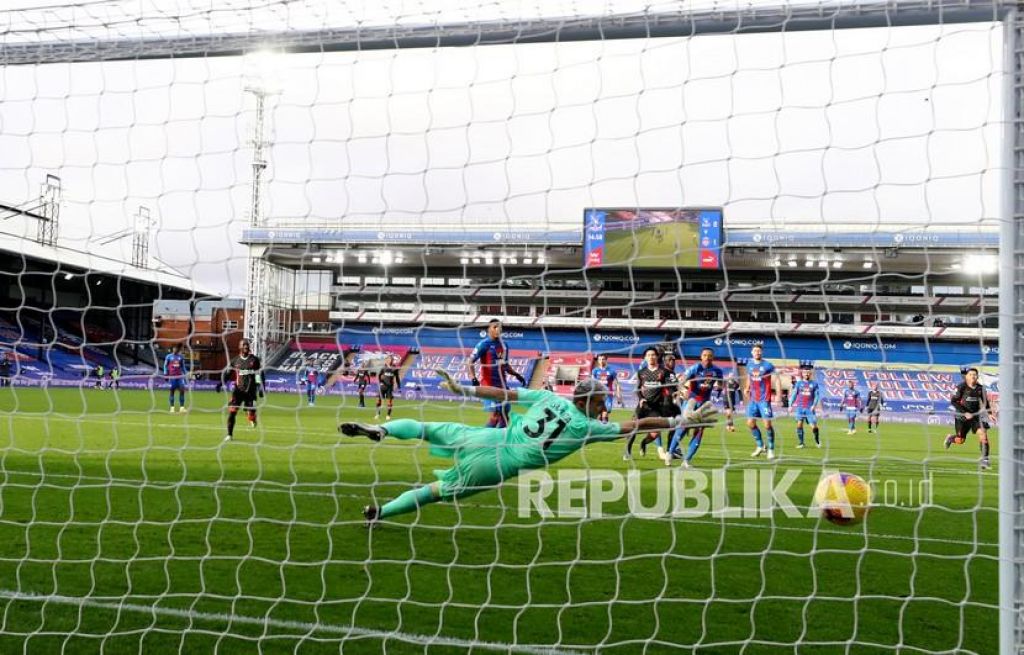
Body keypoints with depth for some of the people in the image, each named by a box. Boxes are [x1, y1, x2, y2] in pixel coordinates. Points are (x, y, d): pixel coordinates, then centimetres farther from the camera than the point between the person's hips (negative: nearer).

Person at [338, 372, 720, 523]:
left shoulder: (549, 398, 6)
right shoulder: (588, 427, -5)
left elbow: (504, 393, 9)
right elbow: (636, 425, -5)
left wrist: (464, 390, 15)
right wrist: (683, 421, 0)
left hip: (487, 439, 4)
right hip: (498, 466, -4)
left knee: (425, 429, 19)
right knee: (437, 490, 8)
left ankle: (378, 430, -2)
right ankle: (379, 512, 9)